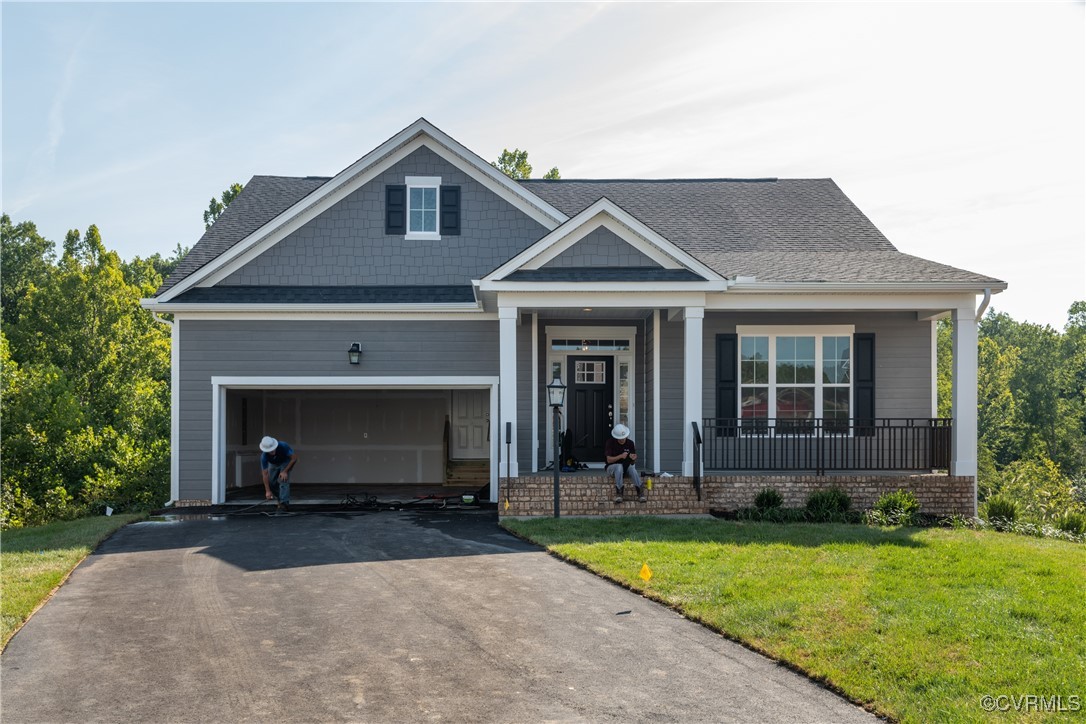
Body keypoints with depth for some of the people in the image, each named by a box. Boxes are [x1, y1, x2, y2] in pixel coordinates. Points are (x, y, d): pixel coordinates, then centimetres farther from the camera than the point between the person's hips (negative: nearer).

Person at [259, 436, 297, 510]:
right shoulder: (264, 456, -33)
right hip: (274, 464, 3)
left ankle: (284, 502, -18)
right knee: (271, 482, -1)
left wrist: (285, 471, -30)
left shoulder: (283, 446, -40)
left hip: (286, 461, -3)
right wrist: (268, 491, -30)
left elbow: (294, 457, -29)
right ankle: (281, 499, 21)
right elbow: (265, 474, -28)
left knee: (283, 479, -21)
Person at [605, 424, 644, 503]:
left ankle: (640, 492, -33)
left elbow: (633, 462, 0)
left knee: (632, 467, -32)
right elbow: (609, 460, -16)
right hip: (612, 467, -2)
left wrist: (633, 458, -25)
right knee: (619, 466, -37)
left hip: (626, 467, 2)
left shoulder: (630, 443, -2)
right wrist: (620, 456, -31)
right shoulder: (610, 443, -10)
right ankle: (618, 493, -37)